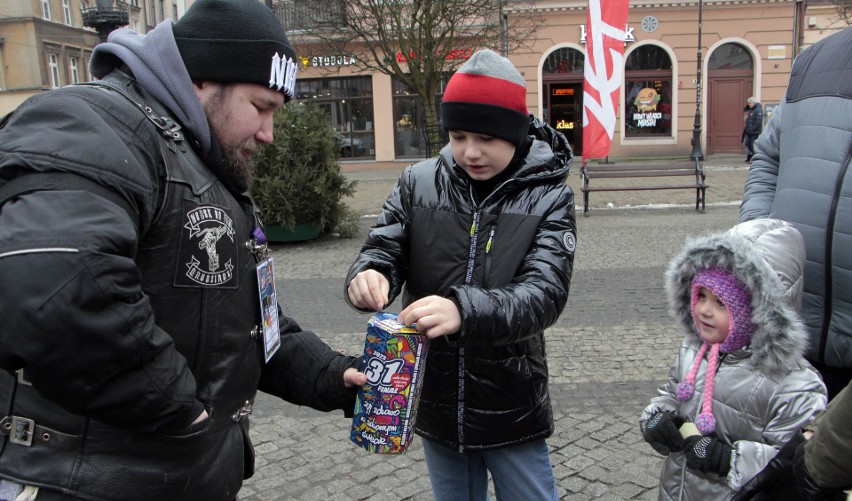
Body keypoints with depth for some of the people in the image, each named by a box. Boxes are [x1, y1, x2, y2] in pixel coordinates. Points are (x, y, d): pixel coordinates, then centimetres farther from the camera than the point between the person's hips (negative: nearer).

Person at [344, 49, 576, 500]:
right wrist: (366, 277, -30)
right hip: (434, 406, 3)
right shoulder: (419, 183, -3)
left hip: (511, 411, -2)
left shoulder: (548, 196, -10)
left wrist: (464, 310, -39)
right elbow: (382, 249, -5)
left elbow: (546, 292, -21)